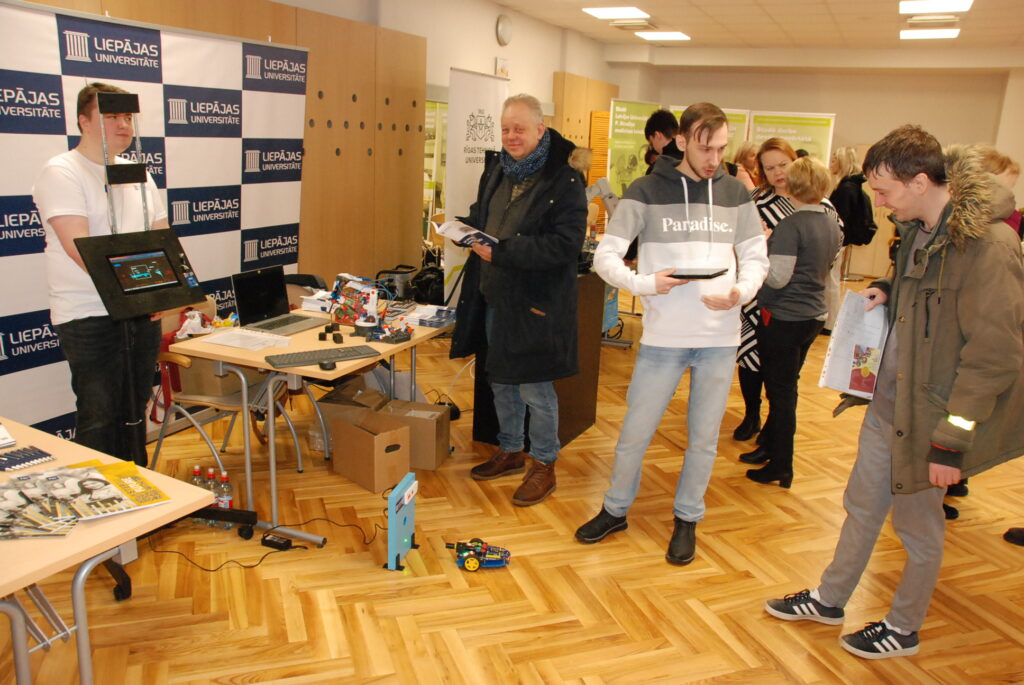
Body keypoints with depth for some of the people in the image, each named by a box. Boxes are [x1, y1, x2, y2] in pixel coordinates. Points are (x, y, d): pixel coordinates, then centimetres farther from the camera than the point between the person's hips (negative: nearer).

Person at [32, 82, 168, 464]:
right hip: (88, 316, -6)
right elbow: (81, 249, -20)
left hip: (143, 315, 6)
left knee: (134, 413, 16)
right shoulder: (61, 173, -8)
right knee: (99, 421, 0)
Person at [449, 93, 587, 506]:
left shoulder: (564, 181, -14)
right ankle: (510, 452, 37)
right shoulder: (496, 169, 9)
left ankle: (544, 465, 22)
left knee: (534, 388, 2)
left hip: (536, 302, -7)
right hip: (494, 296, 8)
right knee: (500, 380, 18)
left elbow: (565, 244, -22)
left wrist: (501, 252, -25)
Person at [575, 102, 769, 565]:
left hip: (720, 338, 3)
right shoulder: (647, 191, -4)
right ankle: (616, 509, 30)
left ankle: (688, 517, 33)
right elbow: (605, 255, -5)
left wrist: (741, 292, -11)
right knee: (635, 432, 7)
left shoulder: (735, 193, 5)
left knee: (704, 438, 13)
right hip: (663, 336, -2)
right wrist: (644, 283, -21)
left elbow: (756, 256, 10)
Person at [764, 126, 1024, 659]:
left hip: (928, 416, -7)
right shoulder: (919, 229, 4)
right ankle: (829, 600, 39)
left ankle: (903, 628, 35)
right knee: (862, 506, 20)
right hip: (886, 402, 8)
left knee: (918, 526, 12)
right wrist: (888, 290, 1)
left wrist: (952, 440, -20)